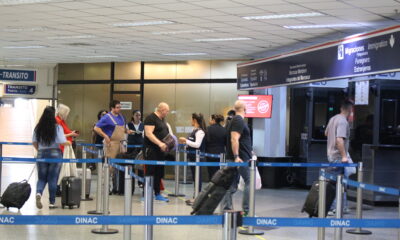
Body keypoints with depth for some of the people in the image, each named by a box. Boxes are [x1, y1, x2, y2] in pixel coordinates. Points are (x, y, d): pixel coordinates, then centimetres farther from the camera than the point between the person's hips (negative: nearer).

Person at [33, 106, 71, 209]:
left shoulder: (38, 127, 0)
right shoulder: (57, 127, -9)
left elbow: (34, 142, 4)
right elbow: (62, 142, -14)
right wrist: (69, 143, 7)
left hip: (41, 154, 2)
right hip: (55, 154, -2)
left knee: (41, 178, 12)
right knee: (52, 179, 6)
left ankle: (38, 193, -17)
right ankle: (52, 202, 10)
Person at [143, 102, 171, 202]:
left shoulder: (162, 120, 18)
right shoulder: (151, 118, -12)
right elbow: (148, 134, -21)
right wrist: (160, 143, -29)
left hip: (160, 150, 9)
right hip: (151, 149, -9)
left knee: (159, 173, 11)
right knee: (150, 172, -6)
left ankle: (157, 194, 19)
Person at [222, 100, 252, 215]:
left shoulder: (234, 120, 17)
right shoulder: (239, 121, -13)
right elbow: (234, 139, -23)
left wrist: (249, 151, 32)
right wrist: (236, 157, -27)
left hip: (235, 159, 9)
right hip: (242, 158, -9)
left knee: (232, 185, 9)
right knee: (250, 182, -4)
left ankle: (226, 209, 9)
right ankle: (246, 210, -4)